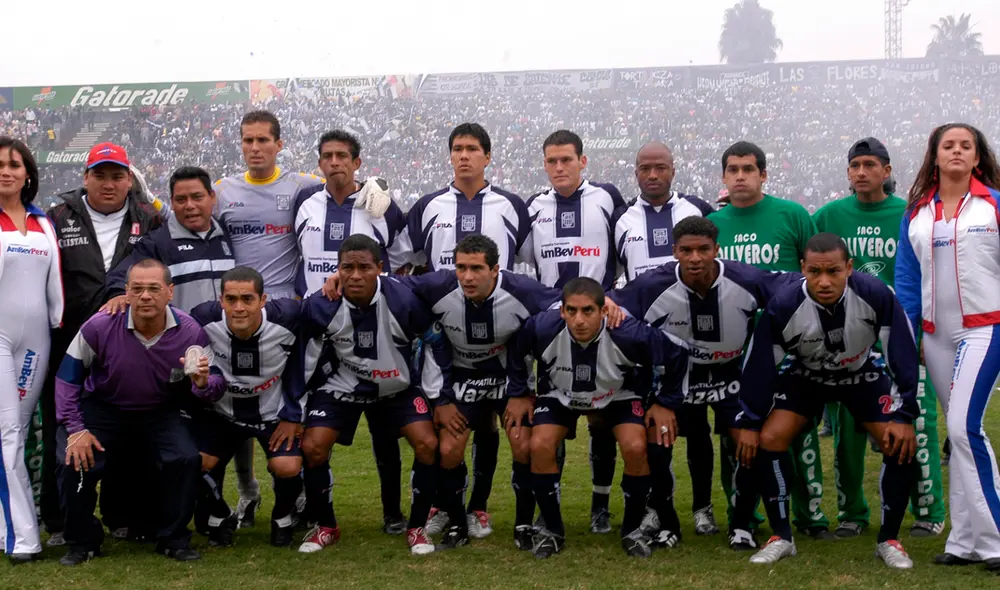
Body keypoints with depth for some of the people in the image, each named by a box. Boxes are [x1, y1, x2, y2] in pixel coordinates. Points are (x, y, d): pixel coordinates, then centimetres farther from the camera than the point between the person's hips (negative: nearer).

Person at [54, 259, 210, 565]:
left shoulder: (190, 332, -19)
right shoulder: (100, 326, -23)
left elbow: (200, 388, -7)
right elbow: (68, 376, -10)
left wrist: (201, 383, -33)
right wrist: (75, 428, -14)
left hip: (161, 412, 1)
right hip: (103, 409, 0)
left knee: (185, 459, -23)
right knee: (74, 463, -21)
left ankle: (174, 539, 2)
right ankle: (83, 541, 8)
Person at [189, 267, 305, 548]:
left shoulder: (287, 318, -26)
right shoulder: (204, 320, -24)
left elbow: (301, 364, -9)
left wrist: (293, 415, -10)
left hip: (275, 412, -1)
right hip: (222, 411, 1)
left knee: (288, 468, -23)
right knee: (198, 461, -19)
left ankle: (283, 517, 12)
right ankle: (220, 516, 14)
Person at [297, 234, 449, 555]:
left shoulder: (405, 301, -27)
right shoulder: (320, 307, -25)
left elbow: (435, 344, -10)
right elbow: (302, 353, -6)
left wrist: (439, 397, -8)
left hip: (399, 386, 0)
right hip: (341, 385, 0)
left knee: (429, 445, -16)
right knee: (312, 447, -15)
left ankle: (417, 528, 6)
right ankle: (325, 526, 10)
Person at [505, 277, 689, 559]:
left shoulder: (628, 334, -38)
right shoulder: (542, 328, -35)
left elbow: (675, 353, -19)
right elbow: (514, 350, -10)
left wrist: (666, 402, -10)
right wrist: (518, 394, -1)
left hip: (618, 395, -1)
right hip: (560, 395, 1)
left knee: (636, 448, -22)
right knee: (540, 447, -20)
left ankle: (632, 529, 2)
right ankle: (553, 530, 2)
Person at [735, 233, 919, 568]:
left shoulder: (876, 296, -33)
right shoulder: (783, 306, -31)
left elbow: (903, 354, -21)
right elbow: (759, 364, -18)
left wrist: (904, 416, -19)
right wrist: (749, 422, -13)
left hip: (863, 375, 0)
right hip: (805, 377, 0)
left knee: (902, 445, -15)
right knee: (768, 439, -16)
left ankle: (889, 540, 4)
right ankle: (781, 537, 1)